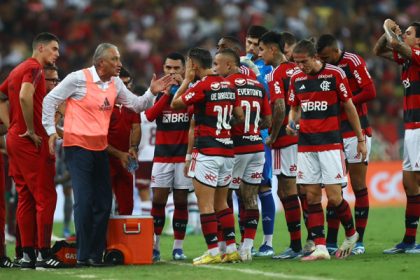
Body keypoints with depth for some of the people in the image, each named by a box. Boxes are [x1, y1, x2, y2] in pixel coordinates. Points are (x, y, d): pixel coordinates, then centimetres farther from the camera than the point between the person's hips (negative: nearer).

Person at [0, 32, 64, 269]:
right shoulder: (34, 68, -11)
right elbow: (25, 96, -27)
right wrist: (31, 131, -20)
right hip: (32, 142, -9)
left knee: (26, 197, 10)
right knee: (46, 197, -6)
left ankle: (28, 254, 11)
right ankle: (44, 254, -7)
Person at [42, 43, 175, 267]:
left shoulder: (115, 83, 8)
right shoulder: (79, 78, -11)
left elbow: (136, 105, 15)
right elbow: (50, 100, -7)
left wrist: (152, 92, -2)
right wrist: (51, 131, -10)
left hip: (100, 147, 7)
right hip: (77, 145, -7)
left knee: (103, 202, 6)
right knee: (84, 201, -11)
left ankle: (96, 254, 14)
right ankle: (83, 255, -6)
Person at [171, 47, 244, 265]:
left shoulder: (202, 86, -12)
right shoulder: (228, 85, 9)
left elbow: (175, 104, -3)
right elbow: (240, 116, 13)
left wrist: (186, 80, 5)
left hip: (208, 151, -8)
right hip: (227, 150, 8)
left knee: (205, 204, -4)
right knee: (221, 203, 15)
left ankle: (213, 251, -6)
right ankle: (231, 249, 13)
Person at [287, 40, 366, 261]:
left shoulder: (335, 74, -6)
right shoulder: (296, 78, 7)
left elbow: (349, 107, 1)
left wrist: (360, 139, 4)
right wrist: (292, 122, -4)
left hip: (330, 143, -4)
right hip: (305, 145, 4)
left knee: (334, 196, -8)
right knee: (312, 196, -1)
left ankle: (351, 234, 17)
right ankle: (320, 247, 0)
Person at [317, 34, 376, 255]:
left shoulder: (353, 62, -9)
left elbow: (370, 92, -15)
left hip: (356, 130, -6)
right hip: (333, 134, 6)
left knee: (358, 185, -1)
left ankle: (359, 241, 4)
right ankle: (331, 242, 7)